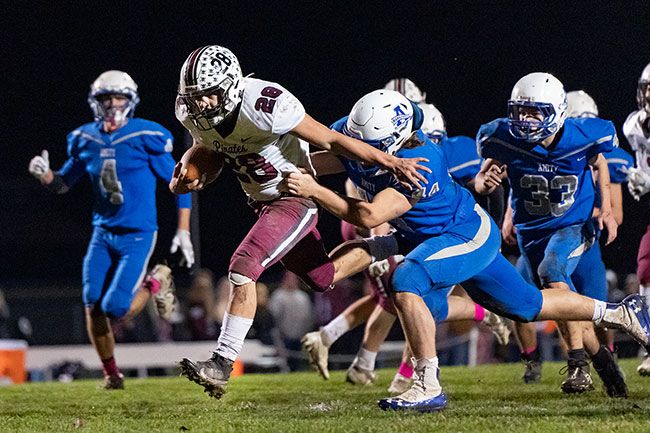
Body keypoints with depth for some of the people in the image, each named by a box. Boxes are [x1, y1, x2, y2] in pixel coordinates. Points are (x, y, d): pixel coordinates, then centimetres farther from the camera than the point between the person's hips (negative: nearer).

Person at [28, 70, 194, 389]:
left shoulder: (146, 138, -11)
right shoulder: (86, 140, 3)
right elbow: (63, 184, 15)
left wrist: (183, 232, -5)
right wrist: (45, 175, -8)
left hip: (137, 234, -5)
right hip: (103, 233, 5)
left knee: (116, 309, -16)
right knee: (92, 304, -5)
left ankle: (156, 283, 16)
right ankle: (111, 373, 15)